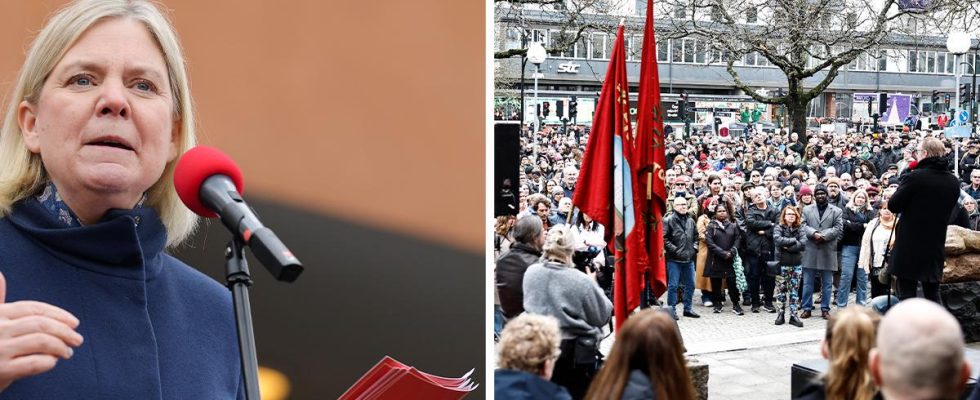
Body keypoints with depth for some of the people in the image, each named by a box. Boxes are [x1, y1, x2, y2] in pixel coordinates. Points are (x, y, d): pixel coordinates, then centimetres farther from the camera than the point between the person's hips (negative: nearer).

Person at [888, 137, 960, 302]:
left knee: (907, 294, 0)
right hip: (936, 245, 6)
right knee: (932, 295, 14)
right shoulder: (953, 182, 2)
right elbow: (948, 210, 14)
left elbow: (893, 206, -10)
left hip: (909, 247, -5)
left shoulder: (914, 177, -17)